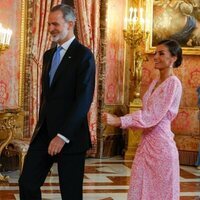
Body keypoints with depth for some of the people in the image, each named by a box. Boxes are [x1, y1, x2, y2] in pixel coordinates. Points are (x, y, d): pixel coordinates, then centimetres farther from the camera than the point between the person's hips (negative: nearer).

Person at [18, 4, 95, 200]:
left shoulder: (84, 55, -9)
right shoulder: (48, 55, 15)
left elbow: (84, 99, -17)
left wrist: (63, 136, -21)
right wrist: (41, 124, 14)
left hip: (70, 135, -7)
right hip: (44, 132, 7)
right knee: (27, 183, 3)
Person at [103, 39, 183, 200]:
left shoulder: (173, 83, -13)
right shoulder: (154, 83, 12)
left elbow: (153, 115, -21)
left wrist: (120, 121, -26)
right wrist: (120, 120, 6)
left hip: (161, 145, -8)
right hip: (146, 142, 8)